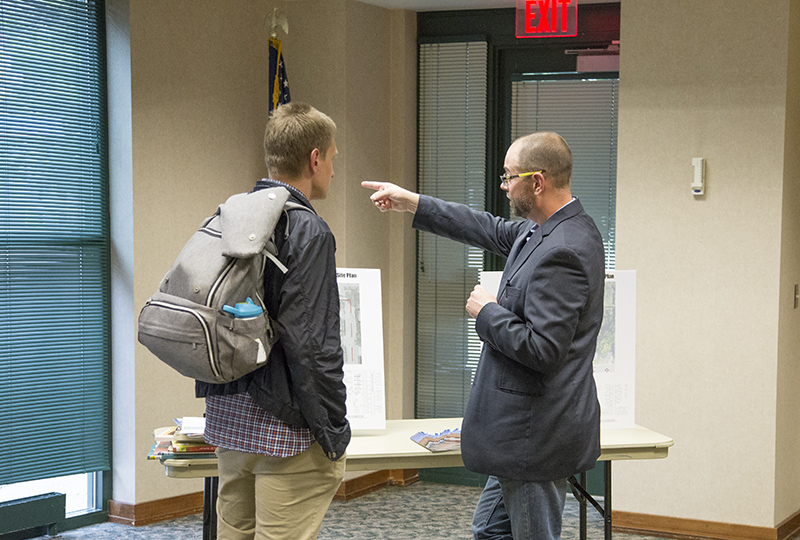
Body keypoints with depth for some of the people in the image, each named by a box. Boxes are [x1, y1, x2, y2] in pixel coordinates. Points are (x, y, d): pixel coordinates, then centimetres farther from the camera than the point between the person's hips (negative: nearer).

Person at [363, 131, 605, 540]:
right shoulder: (547, 229, 7)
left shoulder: (562, 252, -25)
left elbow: (542, 350, -29)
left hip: (538, 436, -11)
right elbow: (494, 231, 23)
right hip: (526, 429, 11)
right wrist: (413, 204, 23)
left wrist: (488, 312, -13)